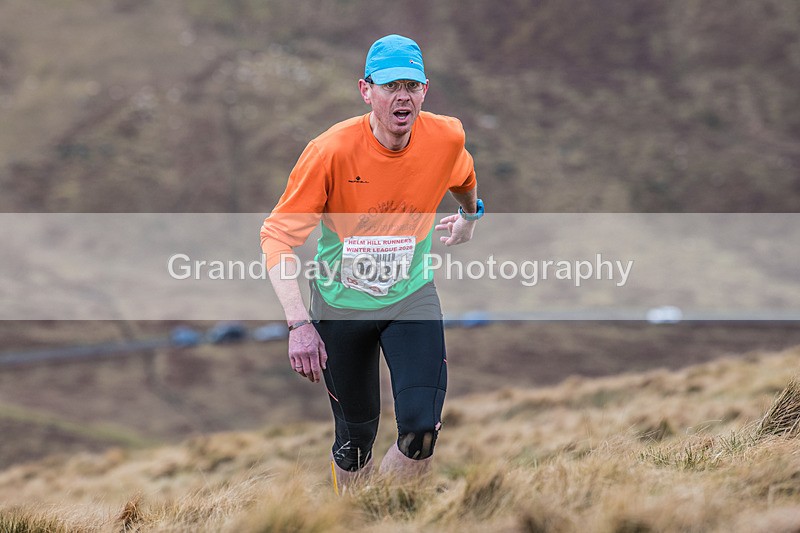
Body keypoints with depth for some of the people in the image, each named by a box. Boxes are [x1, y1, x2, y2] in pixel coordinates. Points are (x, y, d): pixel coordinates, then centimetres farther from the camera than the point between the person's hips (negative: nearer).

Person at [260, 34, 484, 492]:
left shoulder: (447, 138, -14)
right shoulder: (331, 151, -22)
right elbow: (279, 235, -18)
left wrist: (469, 217, 33)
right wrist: (299, 323, -28)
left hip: (411, 296, 2)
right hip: (341, 304, -1)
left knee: (422, 430, -16)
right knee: (356, 435, 9)